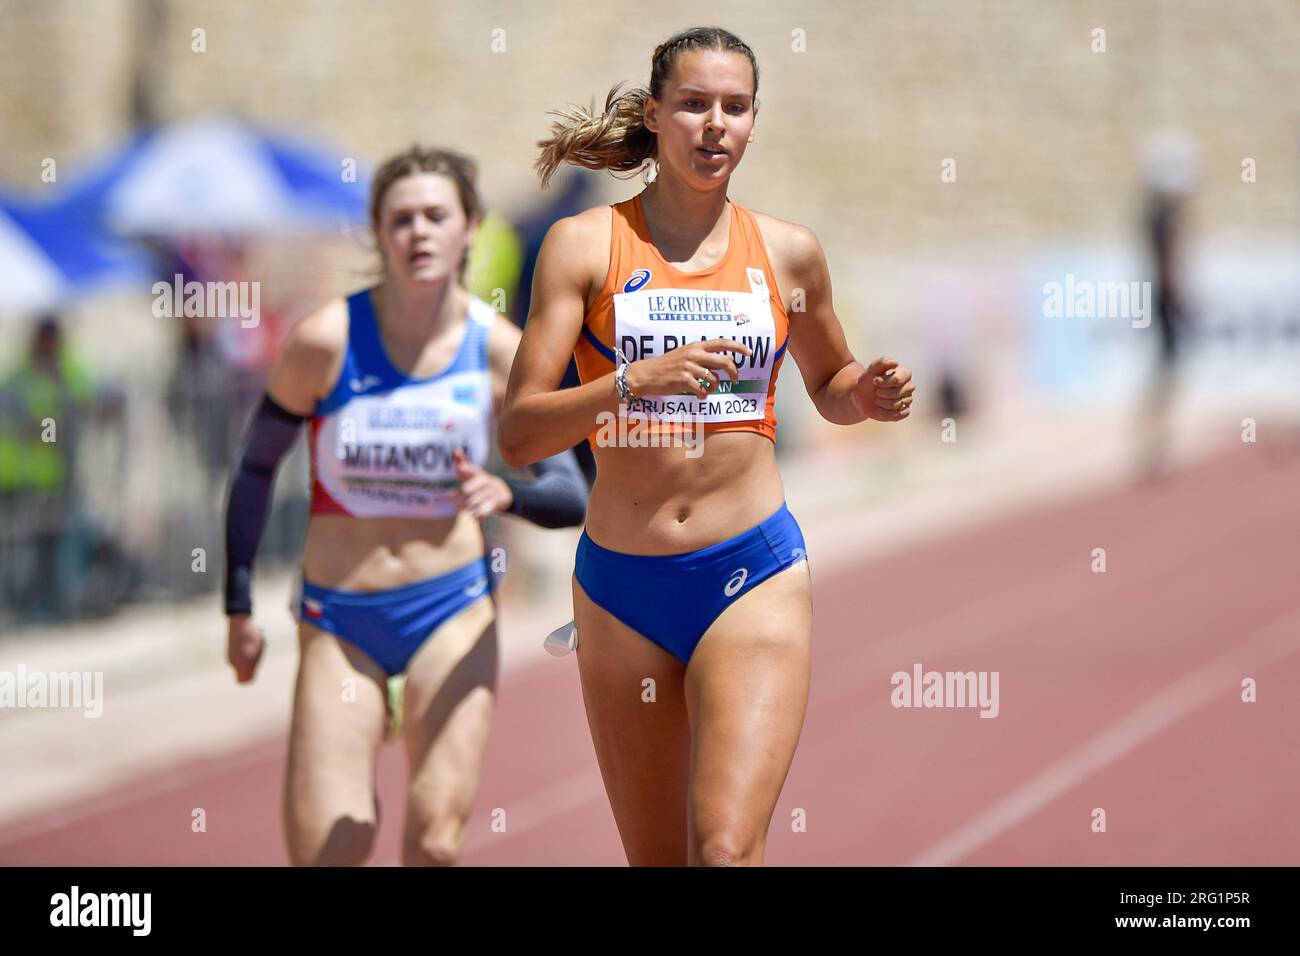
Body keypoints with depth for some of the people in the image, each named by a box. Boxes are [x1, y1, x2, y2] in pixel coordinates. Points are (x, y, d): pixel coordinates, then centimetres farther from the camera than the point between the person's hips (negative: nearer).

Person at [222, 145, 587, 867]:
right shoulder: (326, 341, -9)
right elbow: (255, 468, 3)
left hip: (452, 610, 0)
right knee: (326, 850, -9)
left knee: (436, 842, -11)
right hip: (339, 618, 0)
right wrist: (239, 607, 4)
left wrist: (506, 493, -26)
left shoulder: (500, 350, -5)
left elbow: (571, 495, -4)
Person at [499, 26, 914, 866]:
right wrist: (635, 379, -24)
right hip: (621, 583, 1)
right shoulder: (586, 245, -2)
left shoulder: (788, 253, 5)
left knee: (725, 851, -19)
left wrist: (870, 394, 1)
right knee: (656, 859, 11)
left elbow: (829, 387, 24)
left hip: (753, 577, -1)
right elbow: (520, 434, -9)